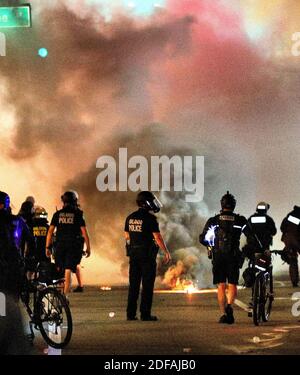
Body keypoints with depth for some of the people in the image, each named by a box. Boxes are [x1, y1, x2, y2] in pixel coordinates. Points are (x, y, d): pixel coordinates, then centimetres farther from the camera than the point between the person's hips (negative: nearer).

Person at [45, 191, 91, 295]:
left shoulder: (57, 214, 6)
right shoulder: (78, 214, 0)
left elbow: (50, 231, 3)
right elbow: (84, 232, -3)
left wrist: (47, 247, 6)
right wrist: (88, 248, 3)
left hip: (60, 245, 2)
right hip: (73, 246, -2)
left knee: (59, 270, 15)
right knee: (68, 271, -5)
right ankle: (65, 294, -12)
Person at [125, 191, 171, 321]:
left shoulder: (130, 218, 8)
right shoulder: (150, 218, -12)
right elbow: (158, 237, -14)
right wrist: (167, 253, -6)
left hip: (133, 253, 6)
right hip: (147, 254, -6)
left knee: (133, 285, 9)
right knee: (147, 285, 0)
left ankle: (131, 313, 9)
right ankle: (145, 314, -1)